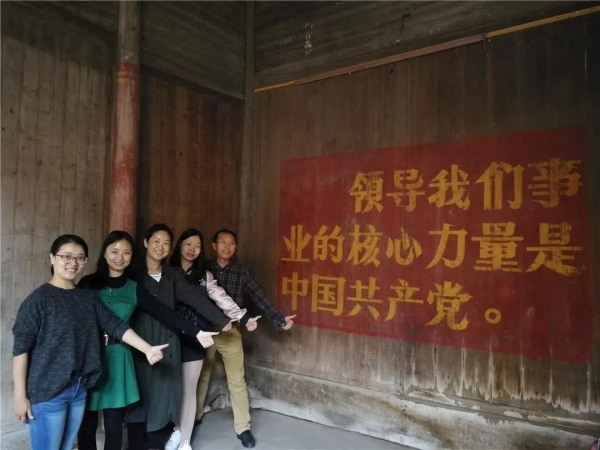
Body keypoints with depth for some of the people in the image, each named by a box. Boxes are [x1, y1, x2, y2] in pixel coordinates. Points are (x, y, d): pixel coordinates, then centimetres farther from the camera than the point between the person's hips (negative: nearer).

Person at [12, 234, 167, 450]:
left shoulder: (88, 297, 7)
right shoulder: (40, 298, -10)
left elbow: (115, 325, 2)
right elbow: (21, 348, -11)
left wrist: (147, 349, -7)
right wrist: (20, 396, -12)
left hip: (79, 388, 6)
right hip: (47, 391, -5)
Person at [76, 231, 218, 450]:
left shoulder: (135, 289, 3)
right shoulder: (88, 283, 0)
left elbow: (165, 313, -2)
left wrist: (196, 332, -9)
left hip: (117, 360, 1)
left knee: (114, 424, 7)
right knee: (87, 422, 5)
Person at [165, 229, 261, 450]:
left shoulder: (204, 275, 5)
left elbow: (222, 298, -5)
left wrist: (244, 317, -17)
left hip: (193, 339, 0)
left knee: (188, 390, 7)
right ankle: (177, 430, 35)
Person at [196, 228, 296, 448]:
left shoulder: (242, 271, -1)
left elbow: (259, 297, -3)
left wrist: (279, 318, -10)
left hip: (230, 332, 0)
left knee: (237, 381, 5)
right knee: (201, 377, 17)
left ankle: (243, 427, 18)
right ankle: (193, 419, 37)